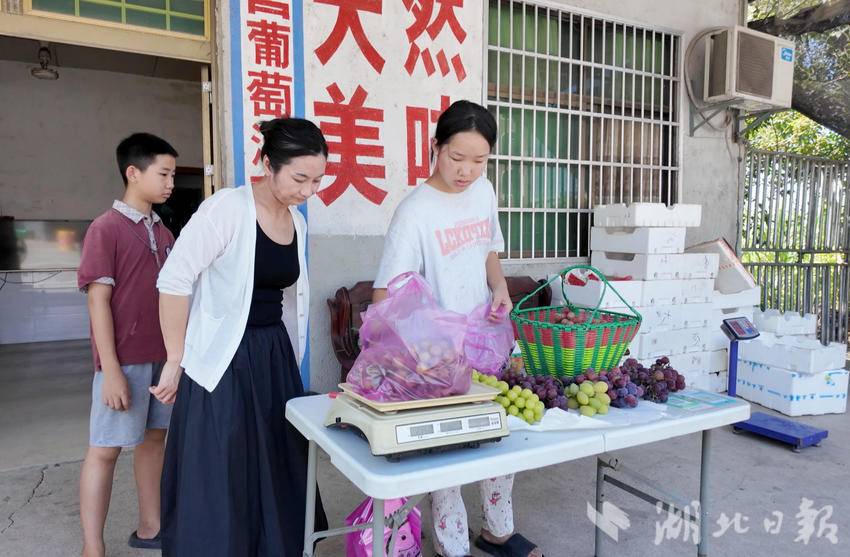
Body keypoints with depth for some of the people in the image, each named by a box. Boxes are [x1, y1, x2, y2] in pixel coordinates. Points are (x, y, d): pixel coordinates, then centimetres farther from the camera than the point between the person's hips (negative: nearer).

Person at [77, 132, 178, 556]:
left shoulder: (163, 232, 10)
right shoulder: (105, 229, -9)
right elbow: (98, 302, -13)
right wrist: (111, 370, -17)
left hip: (163, 356, 7)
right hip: (125, 360, -6)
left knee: (154, 438, 14)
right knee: (105, 449, 3)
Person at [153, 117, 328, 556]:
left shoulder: (297, 222, 6)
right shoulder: (227, 208, -16)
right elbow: (174, 281, -16)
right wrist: (176, 361, -12)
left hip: (275, 357, 7)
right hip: (223, 361, -6)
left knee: (278, 472, 14)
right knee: (218, 481, 4)